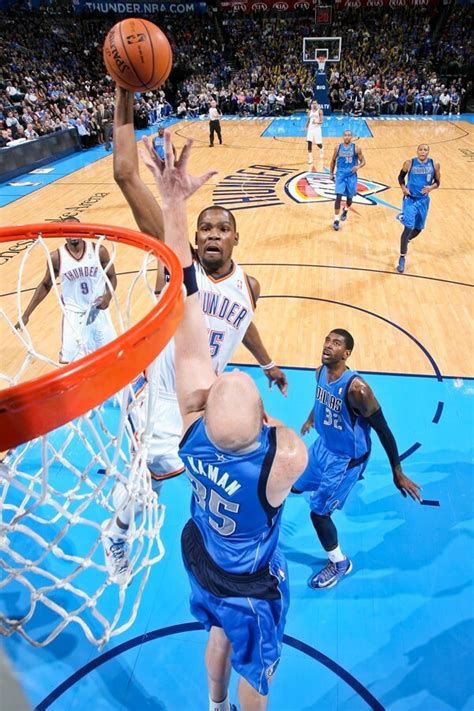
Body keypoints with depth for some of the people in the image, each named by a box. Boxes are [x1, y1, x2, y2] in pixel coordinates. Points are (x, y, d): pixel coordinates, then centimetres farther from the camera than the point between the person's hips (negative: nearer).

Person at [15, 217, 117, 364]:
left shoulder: (99, 250, -10)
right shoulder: (56, 257, -10)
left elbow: (111, 277, 3)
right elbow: (45, 285, 4)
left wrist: (108, 296, -19)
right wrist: (26, 314, 2)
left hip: (98, 311, 1)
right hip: (73, 315, -1)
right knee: (69, 360, -6)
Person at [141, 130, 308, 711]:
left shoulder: (193, 424, -37)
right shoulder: (288, 459, -44)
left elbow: (185, 304, -38)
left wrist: (174, 206, -36)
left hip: (200, 560, 4)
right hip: (252, 587, -4)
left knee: (219, 633, 36)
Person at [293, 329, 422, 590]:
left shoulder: (356, 388, -33)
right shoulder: (321, 372, -10)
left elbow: (383, 431, -24)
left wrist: (397, 474, -18)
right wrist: (310, 419, 31)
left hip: (346, 458, -7)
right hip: (323, 444, 7)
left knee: (318, 512, -1)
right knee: (295, 485, 23)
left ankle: (339, 564, 26)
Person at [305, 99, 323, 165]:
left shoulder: (319, 111, -3)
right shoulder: (310, 111, 11)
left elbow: (321, 121, -9)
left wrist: (317, 122, -29)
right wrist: (306, 127, 6)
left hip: (317, 129, -3)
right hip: (310, 129, 3)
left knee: (318, 144, 4)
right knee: (309, 143, -11)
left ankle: (321, 150, 41)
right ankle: (310, 159, -9)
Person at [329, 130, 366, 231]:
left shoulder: (356, 148, -5)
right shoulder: (338, 147, 1)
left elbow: (363, 161, -1)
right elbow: (333, 160, 14)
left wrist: (358, 166, -23)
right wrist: (331, 173, 12)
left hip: (351, 175, 0)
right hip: (340, 175, 0)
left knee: (349, 197, 11)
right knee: (339, 196, -13)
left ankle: (345, 210, 45)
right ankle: (336, 220, -10)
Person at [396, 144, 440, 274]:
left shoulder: (434, 164, -3)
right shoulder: (409, 163, -7)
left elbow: (437, 182, 5)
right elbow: (401, 176, 8)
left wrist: (431, 187, -17)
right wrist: (403, 187, -10)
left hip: (423, 200, 3)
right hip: (410, 199, -3)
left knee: (418, 228, 15)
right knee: (408, 228, -15)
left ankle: (406, 240, 49)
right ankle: (402, 258, -7)